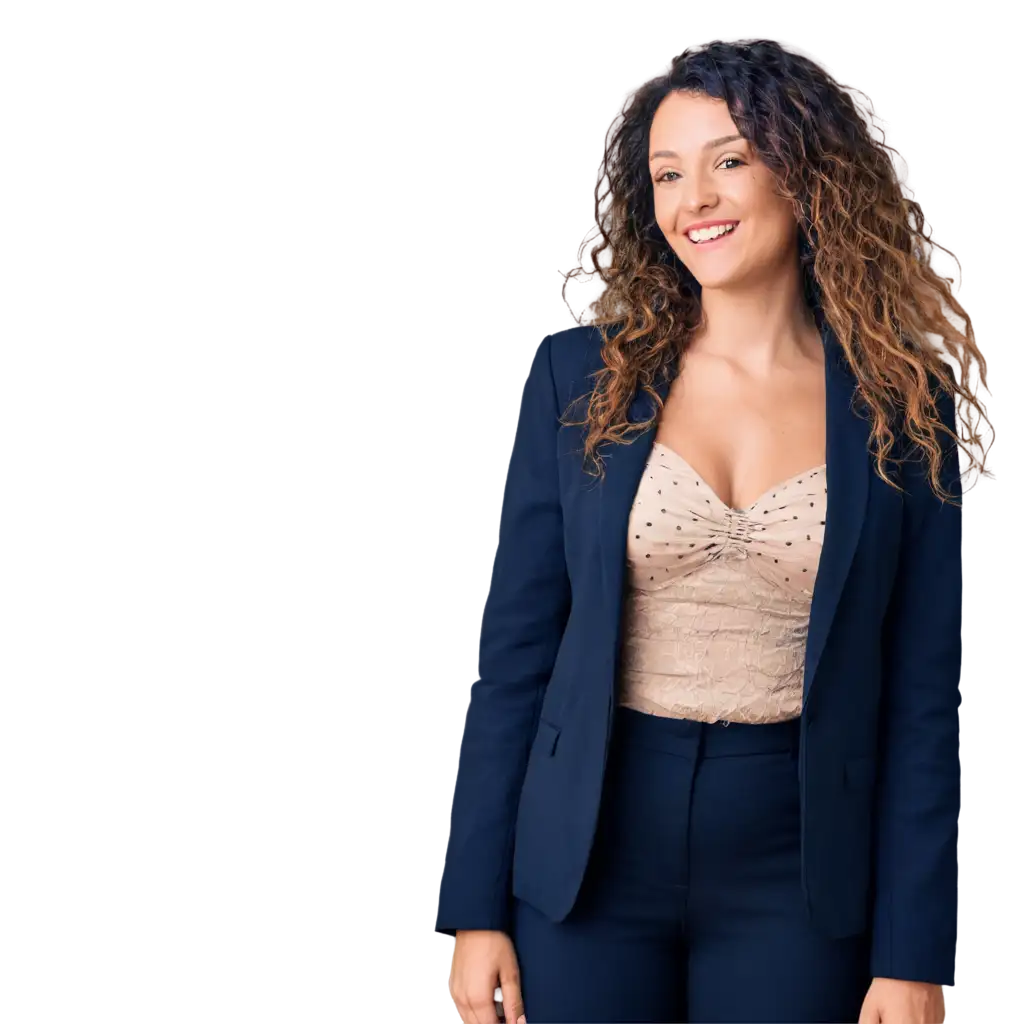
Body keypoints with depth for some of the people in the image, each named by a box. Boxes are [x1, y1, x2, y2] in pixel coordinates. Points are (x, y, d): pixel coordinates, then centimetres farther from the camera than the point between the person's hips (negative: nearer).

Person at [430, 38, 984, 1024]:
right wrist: (474, 906, -3)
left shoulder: (902, 407, -1)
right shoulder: (578, 375, 0)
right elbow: (513, 647, 1)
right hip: (592, 859, 1)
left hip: (796, 877, 0)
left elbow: (924, 696, -1)